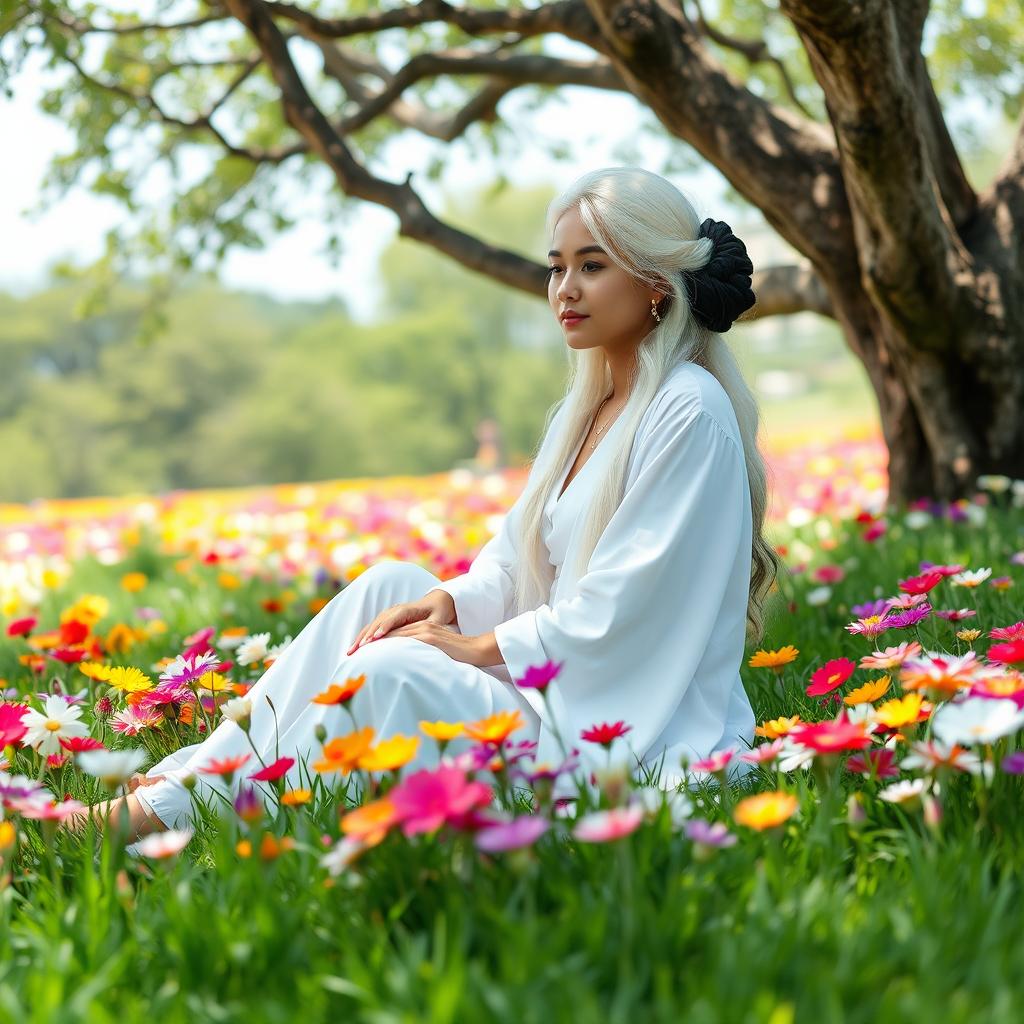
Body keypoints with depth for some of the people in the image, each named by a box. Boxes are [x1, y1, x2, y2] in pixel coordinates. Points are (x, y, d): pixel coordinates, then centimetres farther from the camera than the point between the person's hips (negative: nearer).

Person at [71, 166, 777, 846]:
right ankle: (193, 769, -5)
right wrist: (450, 601, -8)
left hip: (649, 740, -8)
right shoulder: (585, 407, 12)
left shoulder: (690, 412, -16)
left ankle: (174, 811, -13)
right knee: (390, 583, -4)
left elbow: (620, 610, -20)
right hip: (562, 688, 8)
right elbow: (518, 559, 12)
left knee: (391, 672, -23)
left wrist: (481, 647, -14)